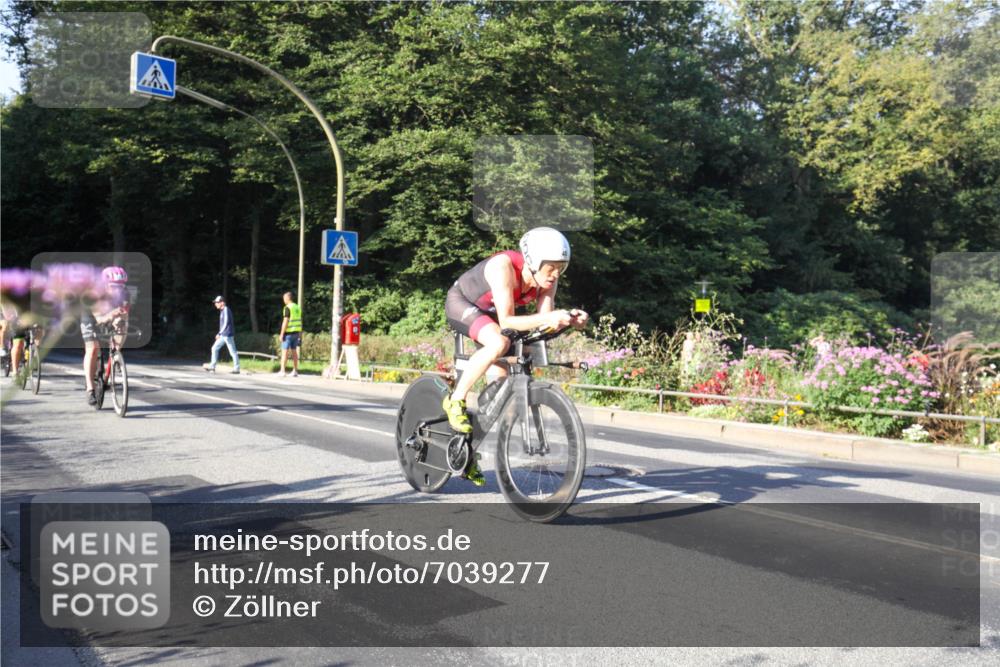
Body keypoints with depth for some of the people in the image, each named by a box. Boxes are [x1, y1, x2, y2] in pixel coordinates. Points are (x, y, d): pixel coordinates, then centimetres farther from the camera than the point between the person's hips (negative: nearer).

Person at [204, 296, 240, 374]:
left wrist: (219, 333, -18)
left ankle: (236, 369, 0)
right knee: (214, 348, 11)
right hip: (223, 335, 10)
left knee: (233, 352, -4)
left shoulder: (226, 310, -14)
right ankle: (212, 366, 15)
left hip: (228, 335, -10)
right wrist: (220, 334, 21)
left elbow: (226, 323, -19)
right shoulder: (222, 311, 15)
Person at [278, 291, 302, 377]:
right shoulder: (297, 307, 12)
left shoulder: (287, 308, -12)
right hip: (296, 332, 7)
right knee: (294, 351, 10)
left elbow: (285, 322, -17)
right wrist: (299, 334, 17)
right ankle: (295, 371, 11)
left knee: (284, 351, -4)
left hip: (288, 332, -7)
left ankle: (282, 371, -6)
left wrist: (282, 334, -14)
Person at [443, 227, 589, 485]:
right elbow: (507, 321, -40)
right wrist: (546, 318, -53)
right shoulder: (503, 267, -37)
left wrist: (569, 319, -42)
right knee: (499, 343, -36)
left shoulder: (548, 279, -18)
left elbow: (544, 323, -23)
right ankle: (456, 400, -16)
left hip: (487, 311, 7)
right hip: (461, 303, -7)